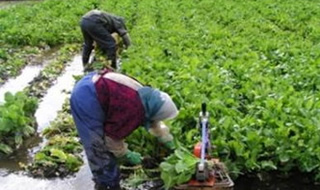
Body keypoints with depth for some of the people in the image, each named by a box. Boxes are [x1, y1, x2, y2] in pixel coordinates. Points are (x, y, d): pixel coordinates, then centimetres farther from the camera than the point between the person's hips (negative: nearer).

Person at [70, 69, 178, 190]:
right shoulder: (133, 112, -23)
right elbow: (112, 137, -11)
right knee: (99, 147, -2)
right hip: (86, 99, -10)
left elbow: (154, 122, 27)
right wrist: (127, 155, 5)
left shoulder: (145, 97, 6)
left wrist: (167, 140, 39)